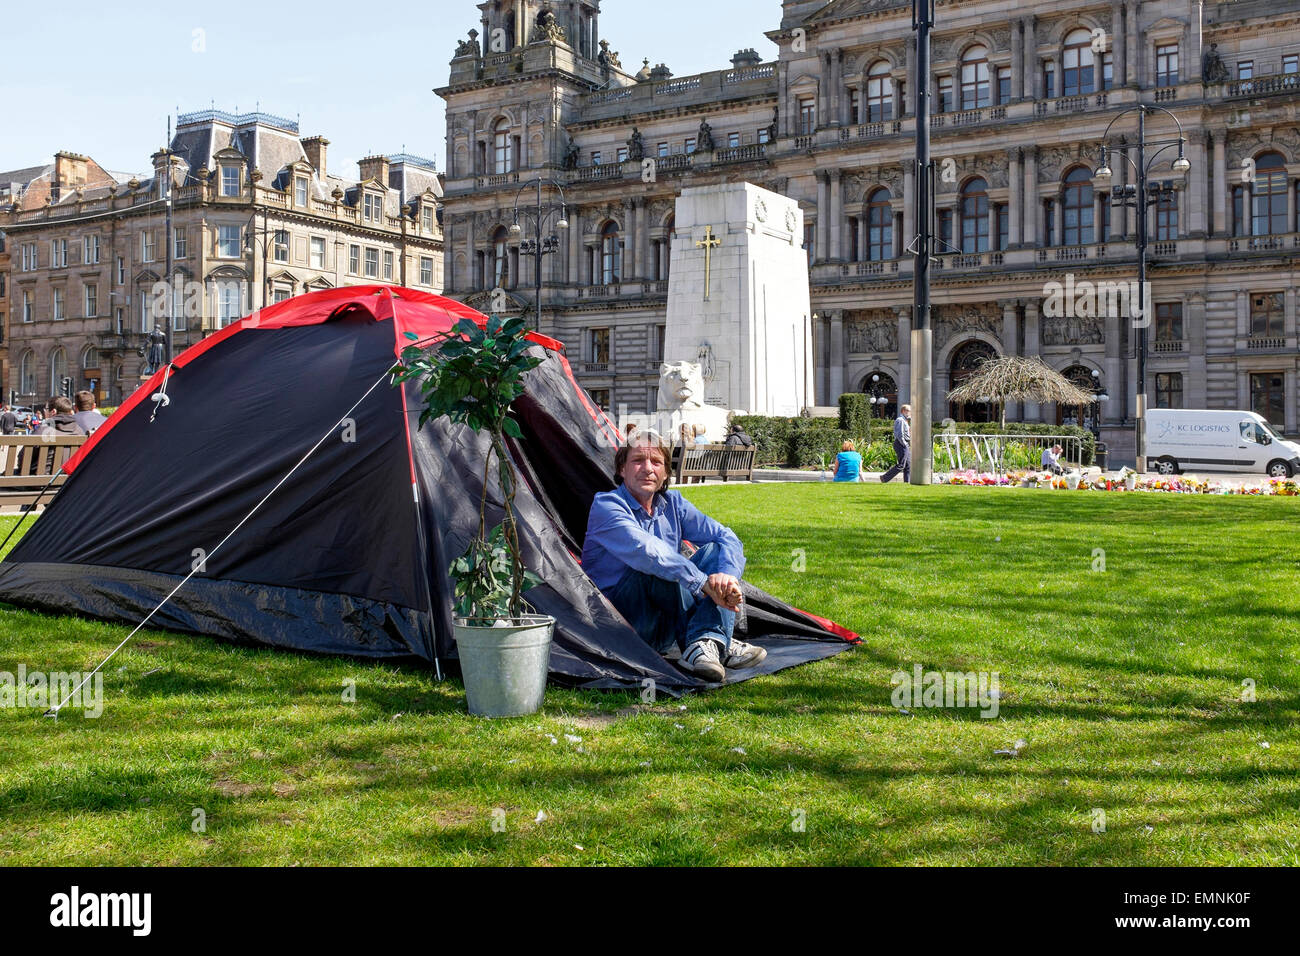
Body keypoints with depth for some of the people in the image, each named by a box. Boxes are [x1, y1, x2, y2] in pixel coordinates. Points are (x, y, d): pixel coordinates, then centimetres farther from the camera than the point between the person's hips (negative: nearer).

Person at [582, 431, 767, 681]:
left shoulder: (673, 504, 6)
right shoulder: (606, 506, -15)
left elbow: (727, 538, 0)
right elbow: (644, 550, -32)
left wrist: (728, 575, -23)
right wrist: (704, 583, -36)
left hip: (664, 626, 7)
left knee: (715, 549, -8)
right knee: (657, 566, -32)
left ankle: (706, 646, -28)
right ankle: (720, 644, -20)